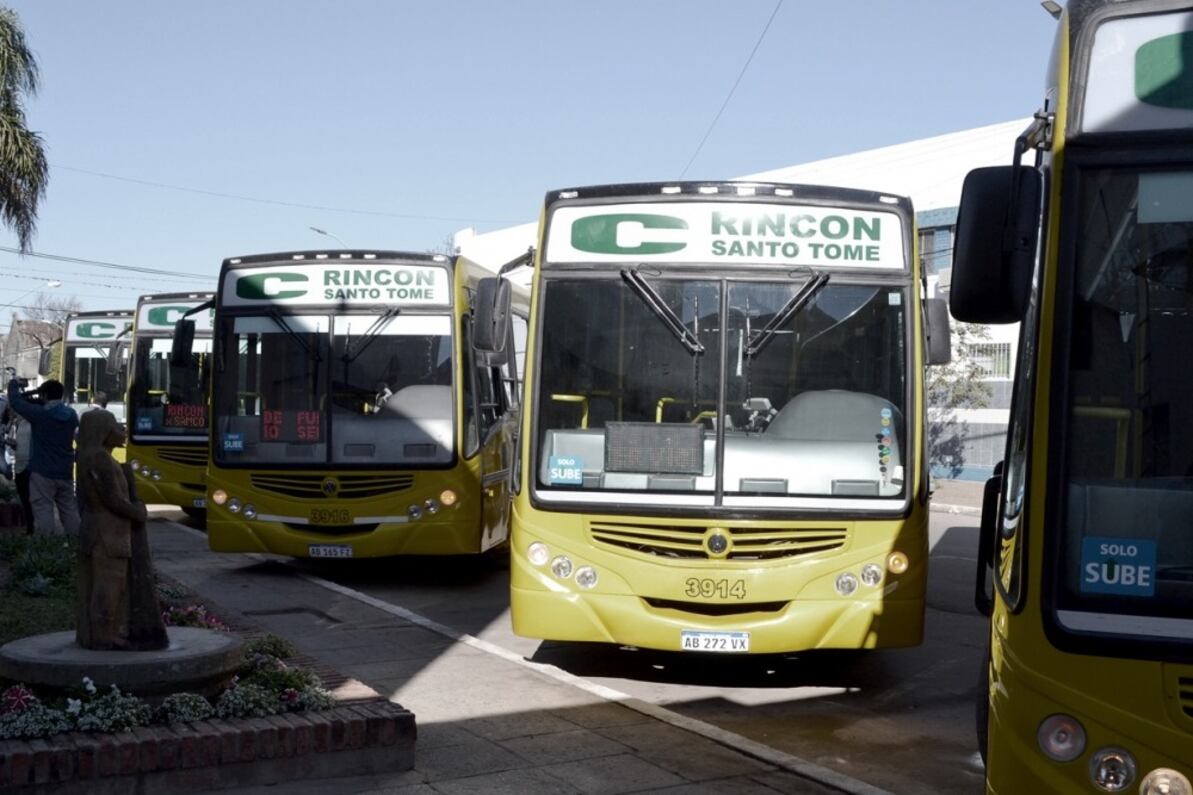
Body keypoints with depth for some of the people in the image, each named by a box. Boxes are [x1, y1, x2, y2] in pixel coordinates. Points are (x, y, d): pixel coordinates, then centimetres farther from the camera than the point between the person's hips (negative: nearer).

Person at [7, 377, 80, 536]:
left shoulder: (39, 414, -13)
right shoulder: (71, 415, 4)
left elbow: (15, 402, -5)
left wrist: (13, 384, 11)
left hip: (43, 473, -6)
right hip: (65, 473, 6)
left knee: (44, 511, -5)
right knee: (69, 510, 13)